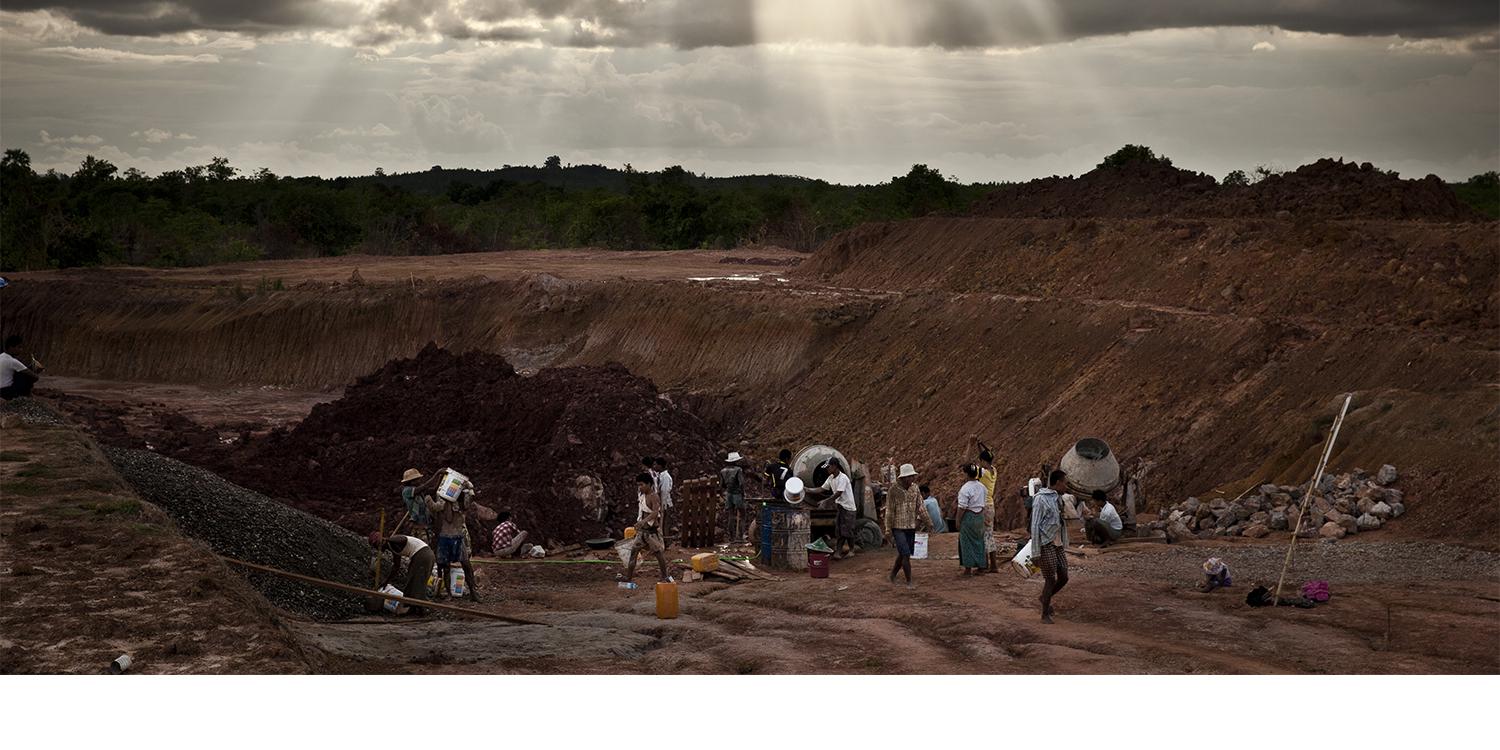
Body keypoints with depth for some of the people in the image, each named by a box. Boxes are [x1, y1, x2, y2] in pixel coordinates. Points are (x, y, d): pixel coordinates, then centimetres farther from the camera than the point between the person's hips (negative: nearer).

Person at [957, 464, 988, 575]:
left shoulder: (965, 489, -17)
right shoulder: (982, 486, 7)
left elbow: (962, 507, -18)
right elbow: (984, 504, 12)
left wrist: (958, 521, -10)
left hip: (968, 516, -7)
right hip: (980, 516, 7)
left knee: (967, 542, 2)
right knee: (979, 541, 14)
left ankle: (968, 568, 4)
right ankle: (981, 567, 18)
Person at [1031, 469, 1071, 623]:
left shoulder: (1058, 498, 12)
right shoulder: (1040, 499, -13)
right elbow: (1035, 527, -14)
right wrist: (1035, 553, -16)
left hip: (1058, 544, 8)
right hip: (1046, 545, -8)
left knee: (1063, 577, 8)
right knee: (1050, 579, -4)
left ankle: (1045, 597, 33)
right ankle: (1045, 614, 9)